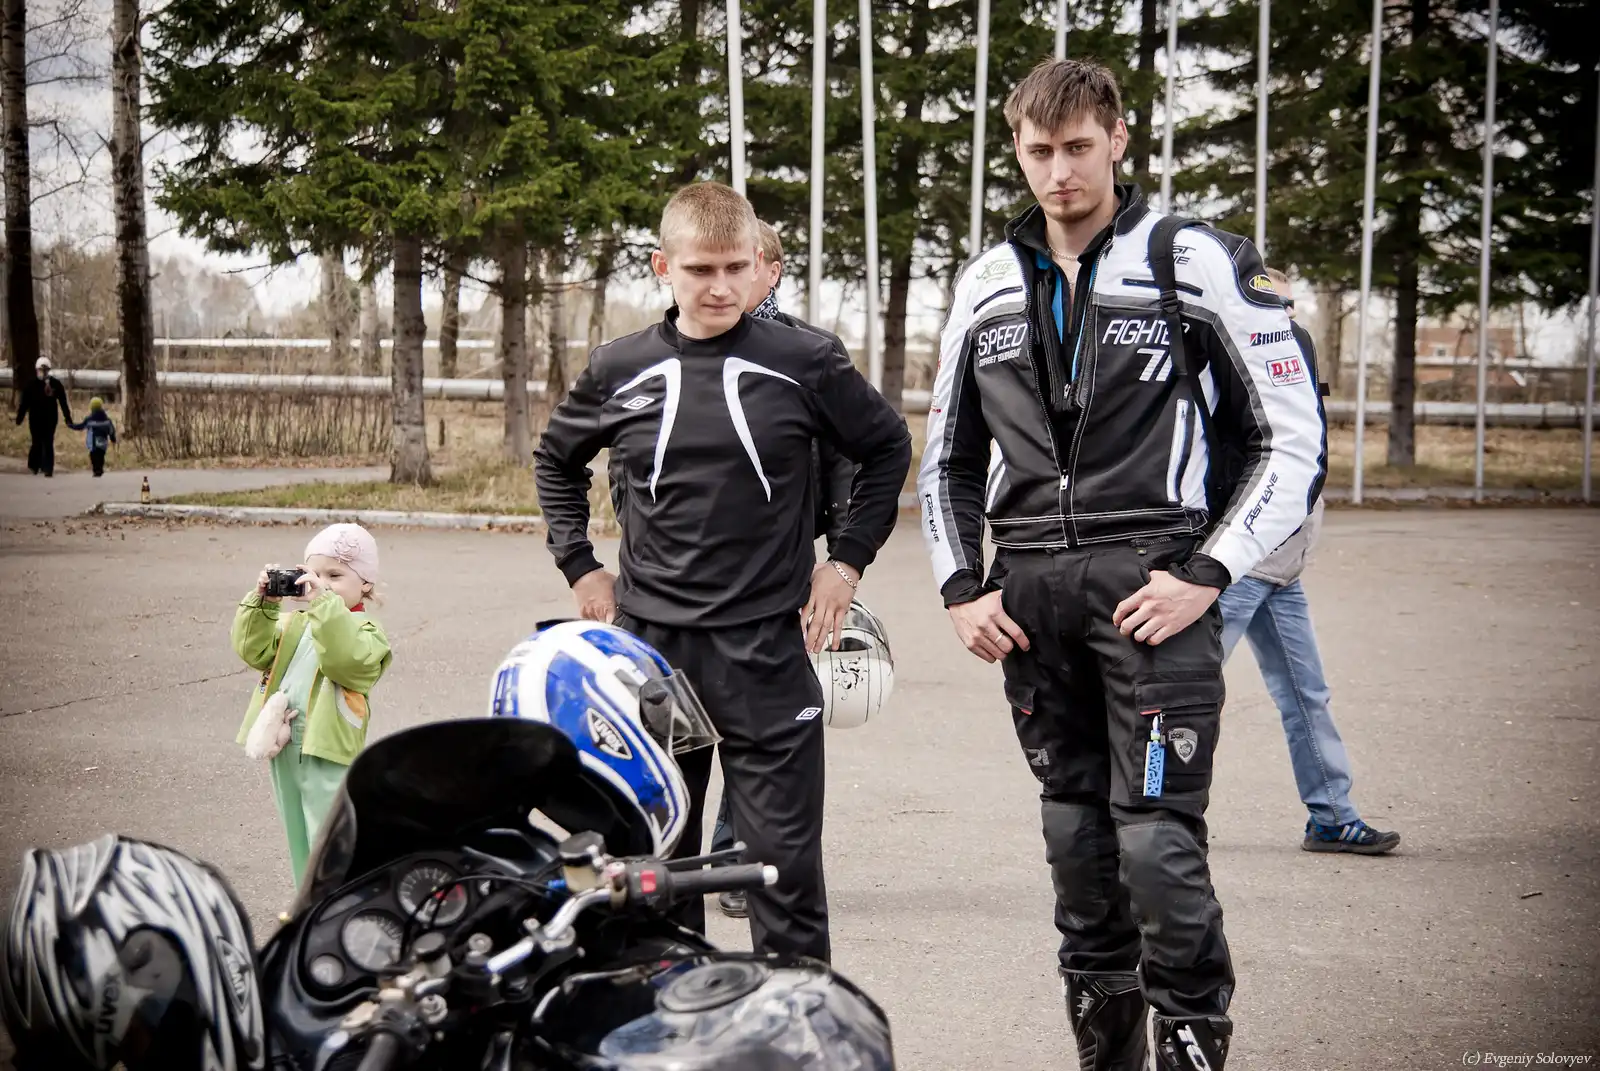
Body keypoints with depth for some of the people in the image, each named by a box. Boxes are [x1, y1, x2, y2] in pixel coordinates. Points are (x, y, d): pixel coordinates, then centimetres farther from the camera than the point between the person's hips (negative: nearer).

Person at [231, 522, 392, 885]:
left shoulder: (364, 631, -7)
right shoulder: (295, 624, 14)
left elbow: (344, 657, -28)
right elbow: (255, 650, 4)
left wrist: (324, 603, -34)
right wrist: (262, 603, -8)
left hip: (329, 753, -7)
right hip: (285, 751, 7)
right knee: (300, 846, 18)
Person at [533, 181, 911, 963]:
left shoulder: (805, 364, -3)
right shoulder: (620, 370, 3)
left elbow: (888, 447, 11)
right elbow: (555, 461, 21)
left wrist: (848, 559, 5)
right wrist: (580, 567, 12)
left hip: (768, 646, -2)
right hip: (648, 643, 2)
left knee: (785, 861, 0)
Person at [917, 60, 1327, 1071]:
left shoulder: (1200, 264, -2)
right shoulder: (988, 285, 13)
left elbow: (1295, 441, -2)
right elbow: (948, 459, 22)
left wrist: (1206, 576, -10)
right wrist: (963, 588, 9)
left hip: (1153, 587, -5)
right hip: (1028, 594, 5)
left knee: (1157, 838, -11)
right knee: (1076, 836, 10)